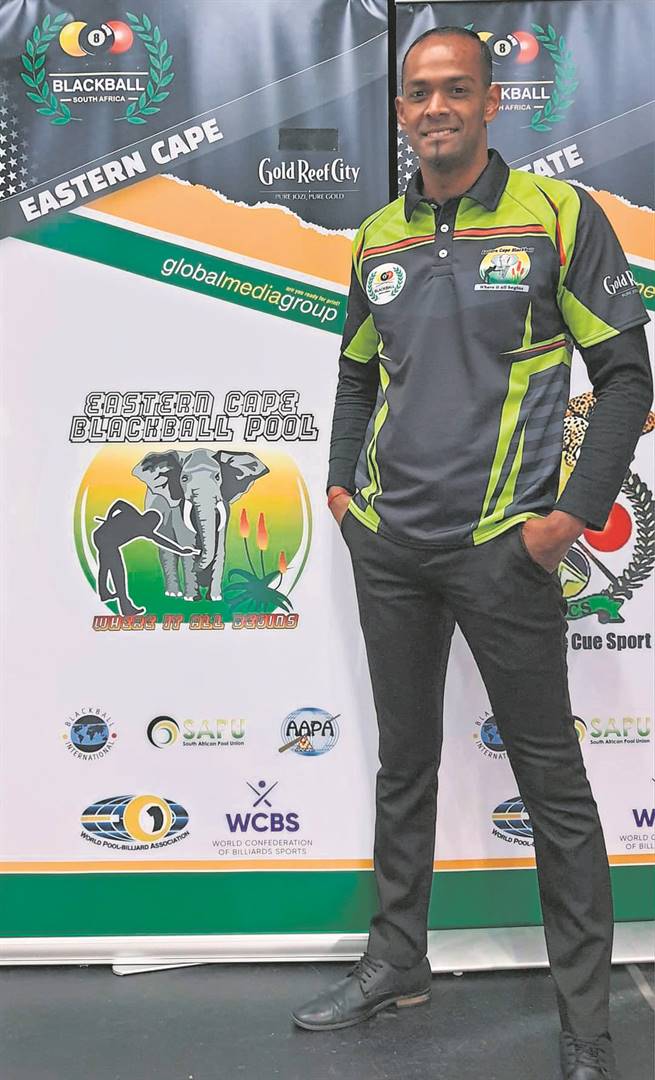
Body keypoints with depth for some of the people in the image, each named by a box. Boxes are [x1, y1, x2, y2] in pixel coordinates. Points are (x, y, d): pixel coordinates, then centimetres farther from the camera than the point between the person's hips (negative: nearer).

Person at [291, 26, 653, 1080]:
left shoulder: (559, 215, -3)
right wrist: (342, 483, 10)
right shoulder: (376, 239, 11)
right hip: (387, 547, 5)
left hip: (503, 548, -4)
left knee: (552, 778, 3)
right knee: (404, 764, 16)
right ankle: (398, 960, 34)